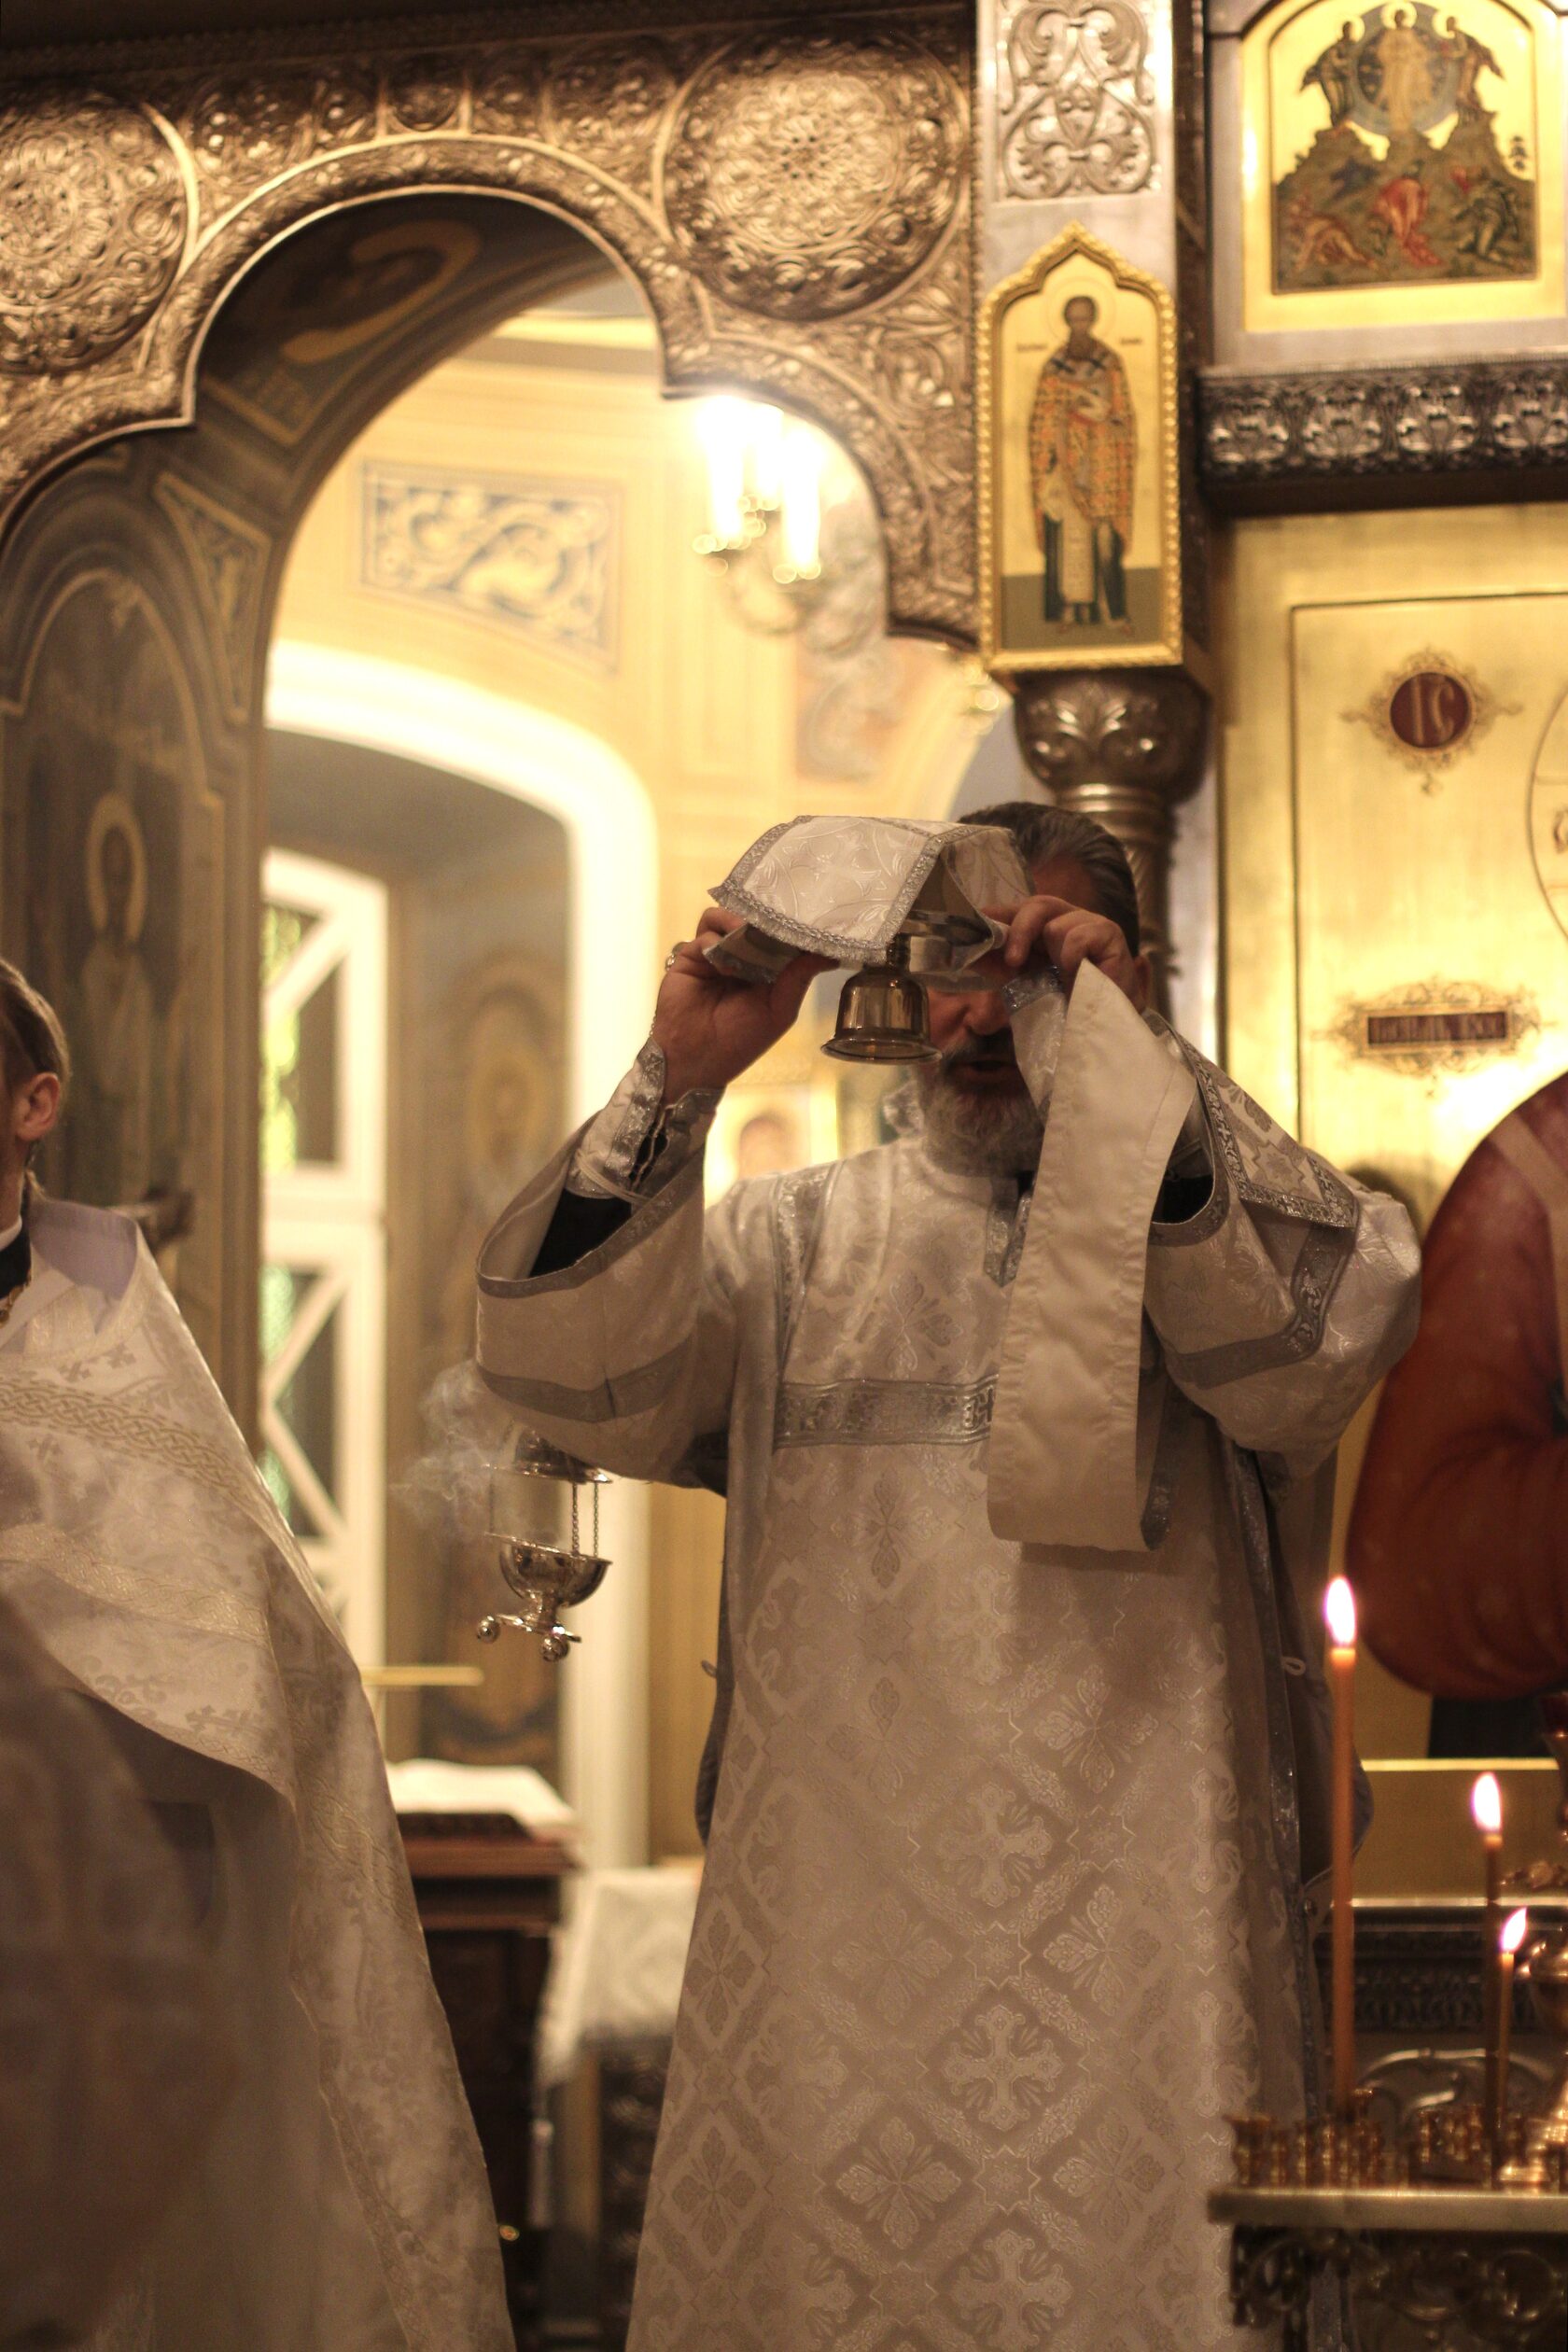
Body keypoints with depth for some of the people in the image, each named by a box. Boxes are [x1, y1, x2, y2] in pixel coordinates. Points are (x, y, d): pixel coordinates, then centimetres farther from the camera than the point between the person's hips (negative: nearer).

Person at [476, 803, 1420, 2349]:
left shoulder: (1220, 1220, 8)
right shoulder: (796, 1242, 13)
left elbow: (1333, 1324, -14)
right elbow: (566, 1373, -1)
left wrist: (1123, 1045, -15)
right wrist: (680, 1079, -12)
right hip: (833, 1915, 2)